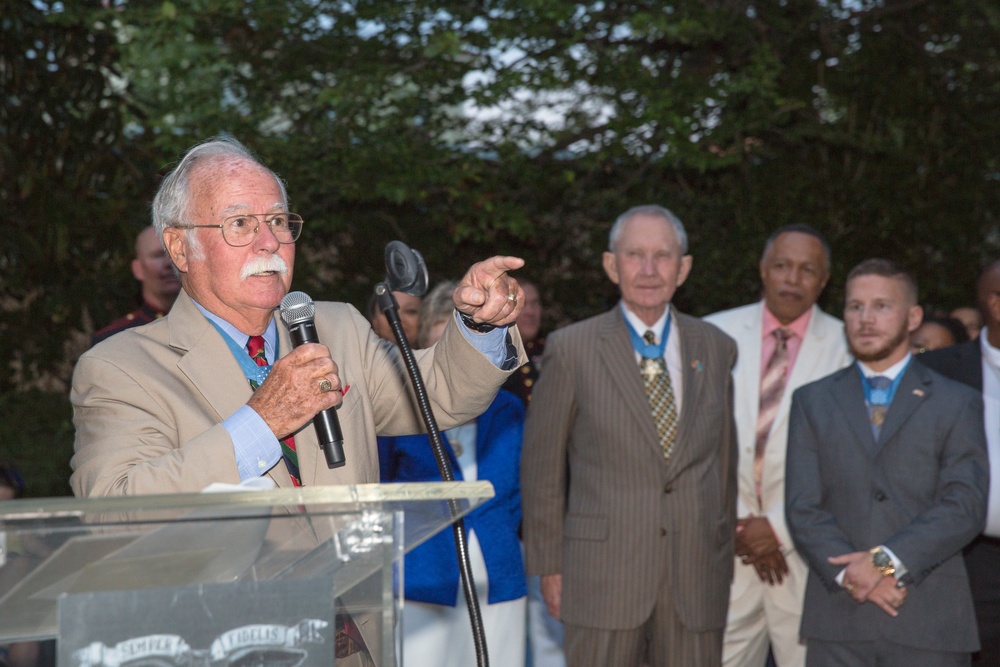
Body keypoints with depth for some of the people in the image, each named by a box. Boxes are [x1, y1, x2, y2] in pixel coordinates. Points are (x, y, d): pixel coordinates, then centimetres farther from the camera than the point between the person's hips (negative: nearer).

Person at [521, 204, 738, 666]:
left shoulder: (716, 349, 8)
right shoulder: (571, 350, -1)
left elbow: (725, 464, 13)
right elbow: (541, 467, 3)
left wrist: (724, 564, 14)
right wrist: (548, 566, 3)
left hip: (697, 577, 3)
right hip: (604, 572, -3)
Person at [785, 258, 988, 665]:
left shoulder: (957, 404, 8)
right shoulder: (812, 402, 13)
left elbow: (965, 507, -4)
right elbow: (802, 508, 4)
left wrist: (888, 560, -15)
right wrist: (849, 572, -12)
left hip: (929, 623, -1)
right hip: (837, 619, 1)